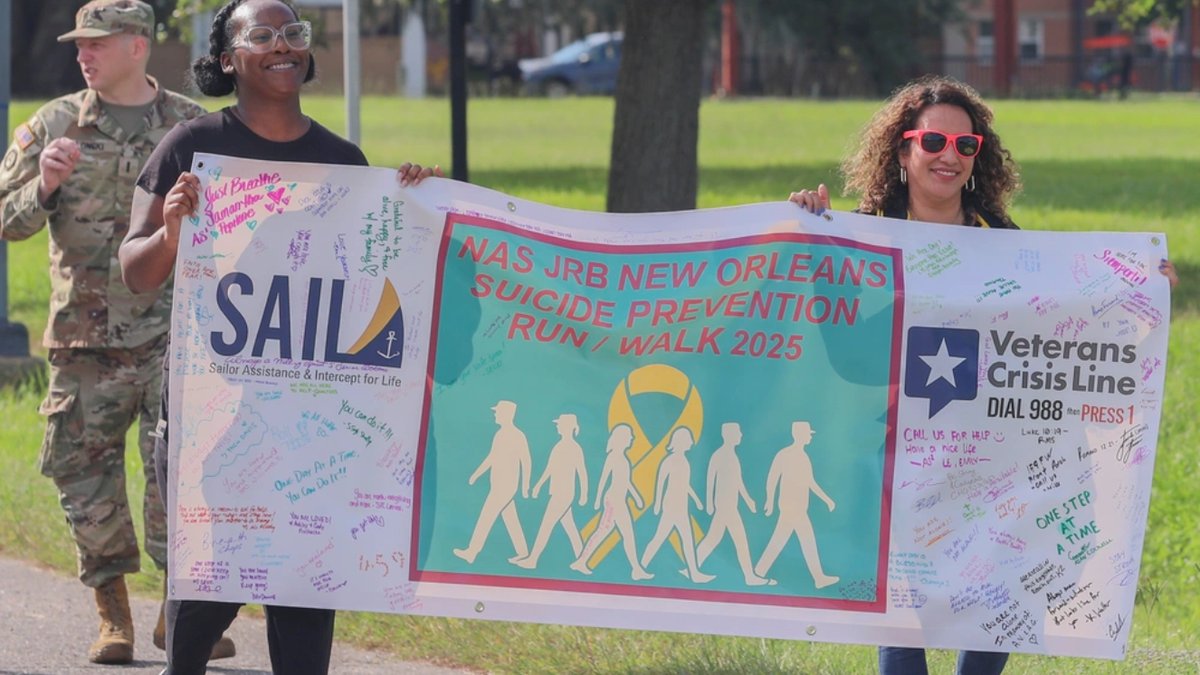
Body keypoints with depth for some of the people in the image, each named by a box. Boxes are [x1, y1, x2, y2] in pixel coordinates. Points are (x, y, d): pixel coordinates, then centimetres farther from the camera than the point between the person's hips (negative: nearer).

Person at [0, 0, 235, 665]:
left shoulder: (193, 126, 7)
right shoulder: (55, 125, 6)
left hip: (171, 329, -1)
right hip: (84, 333, 2)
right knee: (83, 468, 2)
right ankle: (112, 615, 15)